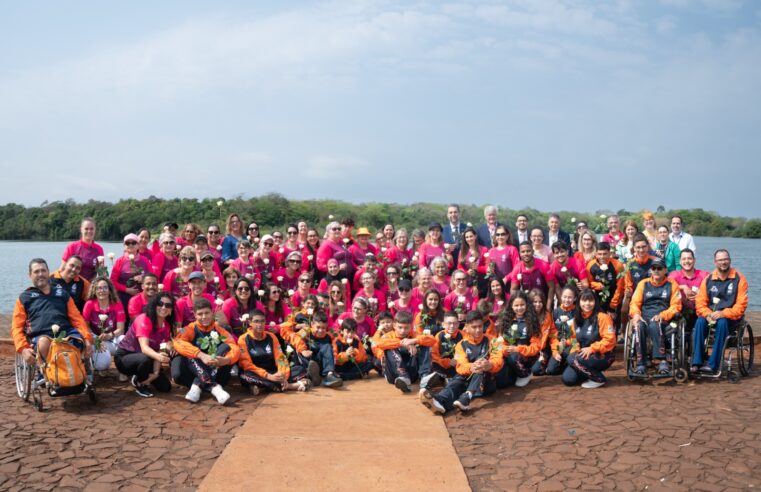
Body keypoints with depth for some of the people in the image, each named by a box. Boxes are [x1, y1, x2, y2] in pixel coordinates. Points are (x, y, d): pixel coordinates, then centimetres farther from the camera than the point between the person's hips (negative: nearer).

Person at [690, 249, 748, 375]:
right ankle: (697, 363, -30)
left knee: (722, 323, -35)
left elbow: (741, 304, -8)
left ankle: (713, 365, -33)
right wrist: (708, 314, -17)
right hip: (710, 315, 3)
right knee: (700, 322, -29)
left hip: (731, 317, -3)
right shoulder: (708, 279, 7)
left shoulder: (739, 279, -1)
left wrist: (723, 314, -21)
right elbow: (700, 302, 2)